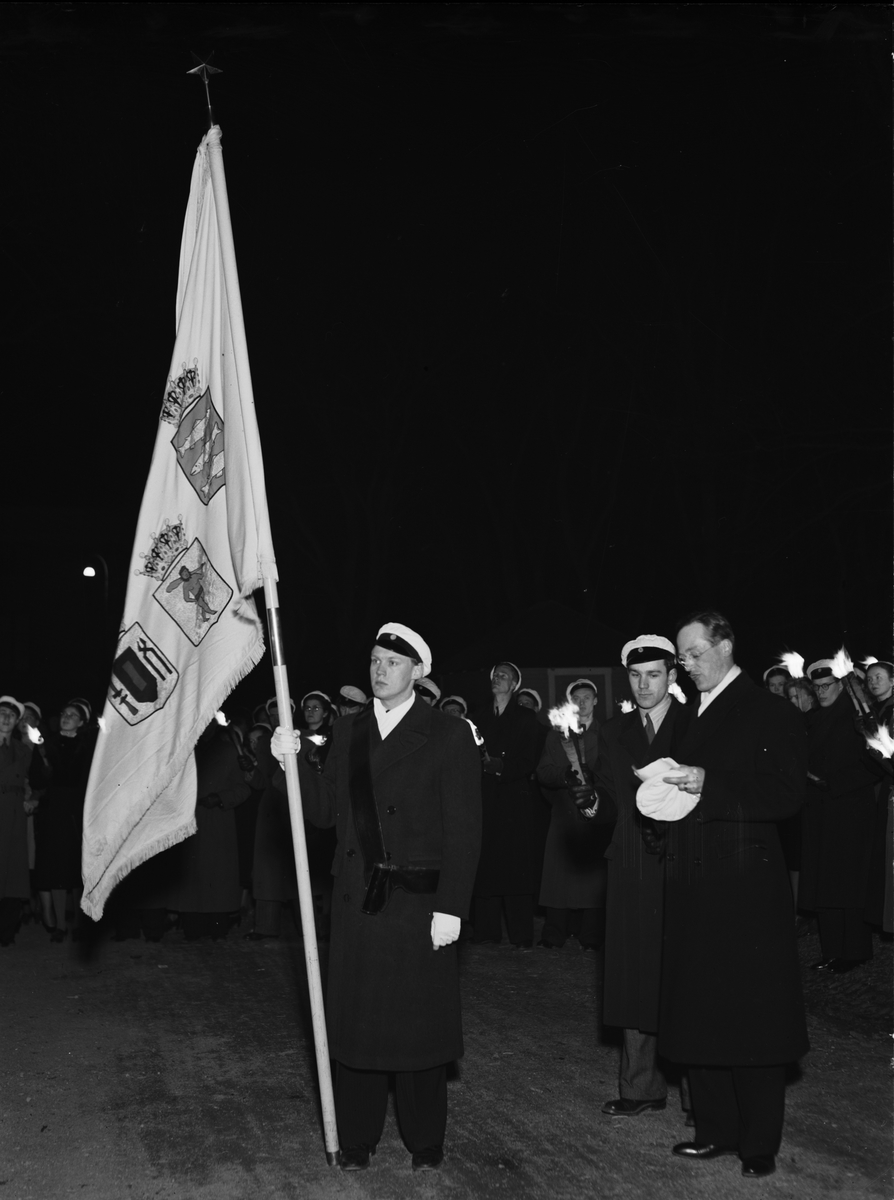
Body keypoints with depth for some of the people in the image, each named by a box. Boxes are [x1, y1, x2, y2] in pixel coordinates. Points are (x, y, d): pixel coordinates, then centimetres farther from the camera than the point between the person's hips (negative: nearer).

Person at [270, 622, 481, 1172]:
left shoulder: (449, 735, -4)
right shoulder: (348, 733, 10)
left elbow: (464, 831, -7)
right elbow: (324, 809, 9)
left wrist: (450, 909, -13)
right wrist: (292, 761, -7)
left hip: (420, 902, -4)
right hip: (358, 900, 4)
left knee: (419, 1021, 5)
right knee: (356, 1021, 8)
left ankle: (425, 1141, 20)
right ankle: (357, 1138, 20)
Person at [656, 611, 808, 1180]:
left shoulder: (769, 712, -6)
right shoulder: (691, 716, 15)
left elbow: (787, 795, -14)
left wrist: (709, 783, -20)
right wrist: (667, 791, -1)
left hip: (746, 883, -7)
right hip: (694, 885, 7)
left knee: (752, 1014, 0)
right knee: (699, 1011, 10)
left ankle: (760, 1142, 9)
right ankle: (717, 1129, 19)